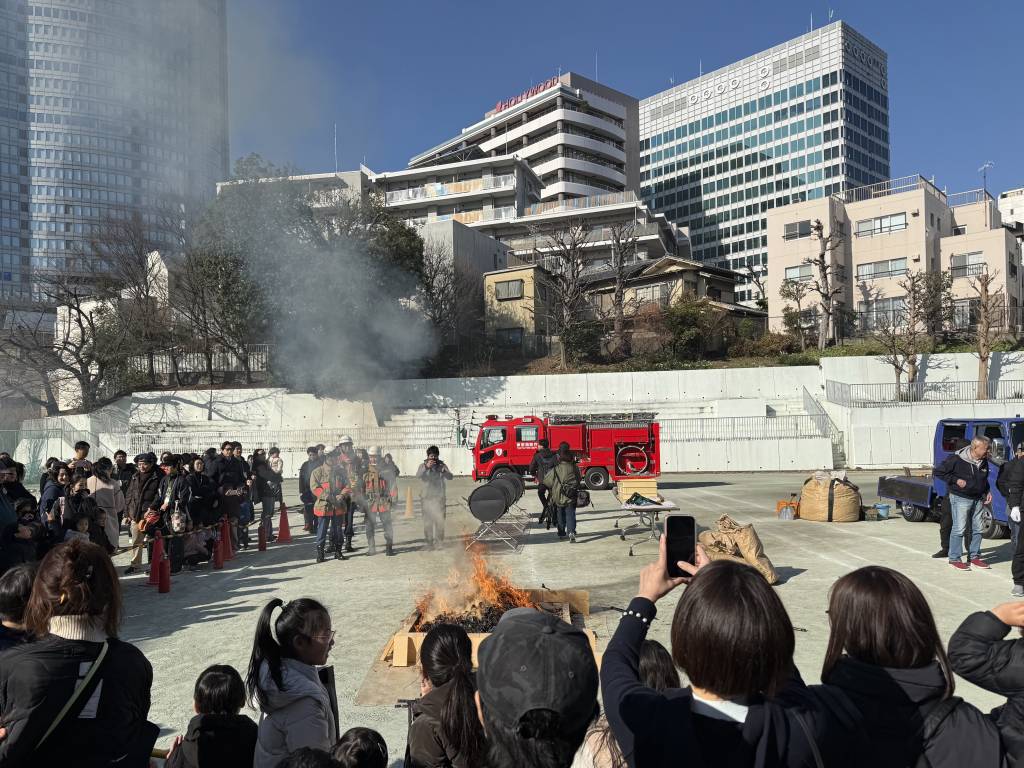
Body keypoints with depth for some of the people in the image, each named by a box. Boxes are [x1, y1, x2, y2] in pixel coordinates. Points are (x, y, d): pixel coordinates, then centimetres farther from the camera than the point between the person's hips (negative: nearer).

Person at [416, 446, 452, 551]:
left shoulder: (442, 465, 6)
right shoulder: (423, 466, 3)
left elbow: (450, 477, -7)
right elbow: (418, 475, -16)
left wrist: (443, 471, -30)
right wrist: (426, 467, -34)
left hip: (439, 497, 0)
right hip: (426, 498, 0)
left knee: (440, 520, -4)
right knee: (427, 522, 2)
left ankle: (439, 542, 4)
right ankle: (429, 542, 10)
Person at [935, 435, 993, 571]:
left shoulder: (984, 461, 5)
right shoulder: (956, 459, -17)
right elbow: (938, 472, -11)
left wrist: (987, 492, 8)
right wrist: (956, 480, -17)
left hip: (978, 499, 7)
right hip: (960, 499, -7)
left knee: (977, 529, 11)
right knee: (959, 529, -5)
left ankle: (974, 556, 24)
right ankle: (954, 559, 3)